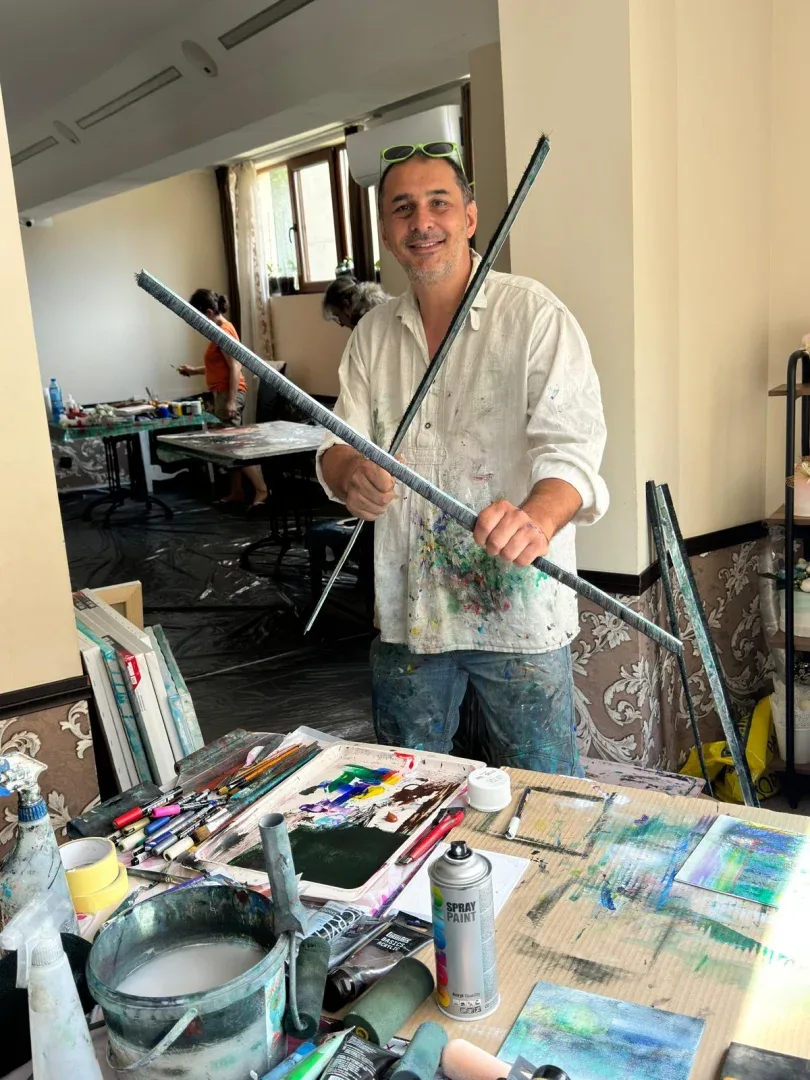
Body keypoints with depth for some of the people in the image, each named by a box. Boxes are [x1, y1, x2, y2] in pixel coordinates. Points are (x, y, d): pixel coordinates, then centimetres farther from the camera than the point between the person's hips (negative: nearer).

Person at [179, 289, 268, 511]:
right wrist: (194, 370, 21)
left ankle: (261, 490, -14)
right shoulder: (221, 330, 16)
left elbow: (235, 368, -20)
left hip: (229, 393, -10)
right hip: (223, 394, 10)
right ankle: (236, 492, 17)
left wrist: (231, 400, -25)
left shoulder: (223, 331, -14)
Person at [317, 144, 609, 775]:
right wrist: (352, 475, -19)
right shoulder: (373, 334, 9)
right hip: (406, 610, 5)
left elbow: (571, 447, -19)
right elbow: (338, 447, 7)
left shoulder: (535, 315, -8)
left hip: (518, 611, -4)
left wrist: (536, 520, -41)